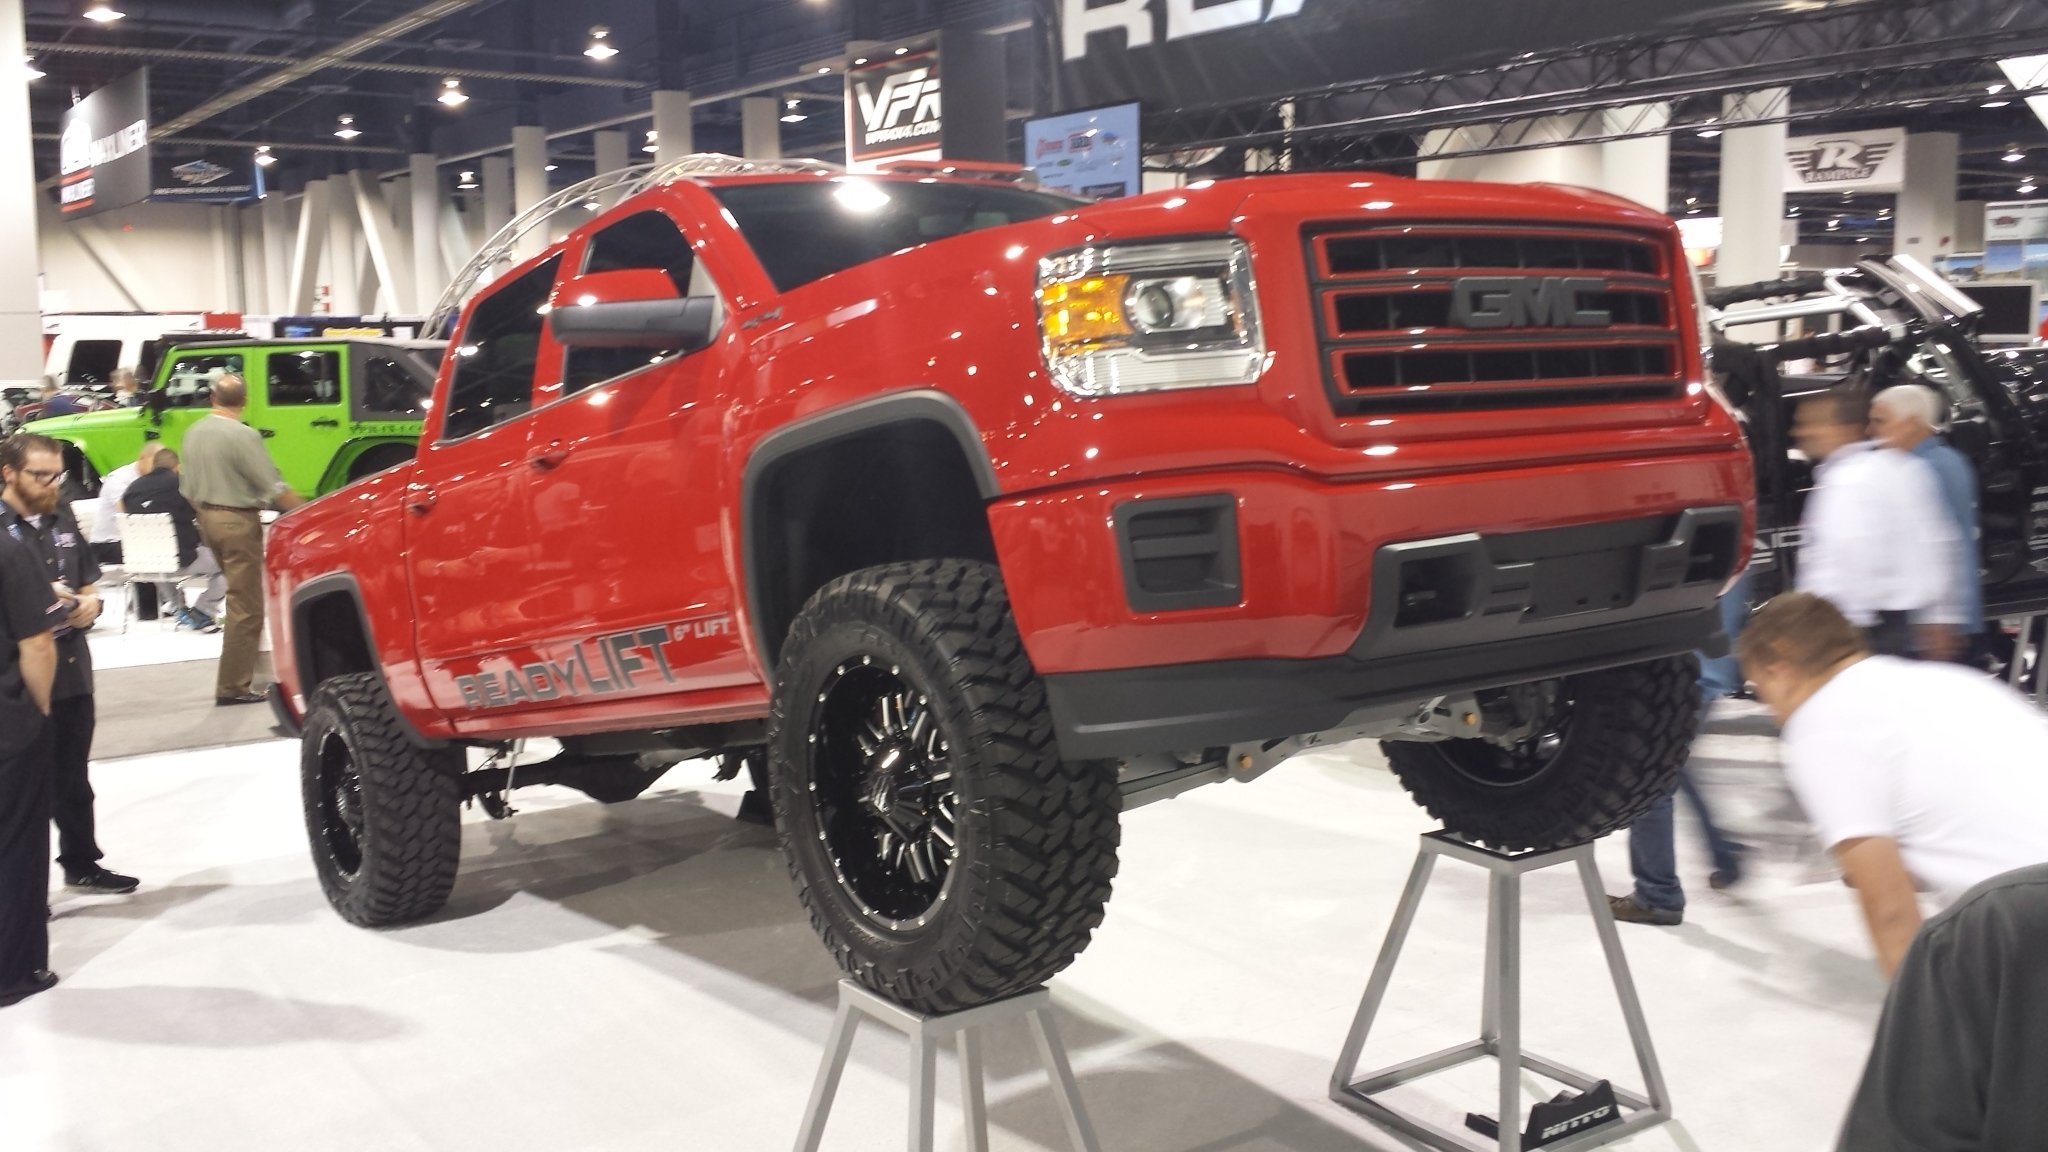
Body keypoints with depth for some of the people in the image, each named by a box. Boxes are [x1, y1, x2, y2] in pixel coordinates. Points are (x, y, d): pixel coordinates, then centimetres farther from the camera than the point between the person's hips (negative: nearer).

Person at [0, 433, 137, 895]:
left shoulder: (62, 519, 11)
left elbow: (89, 580, 20)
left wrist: (90, 603, -1)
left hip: (73, 670, 7)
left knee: (73, 779, 18)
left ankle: (81, 864, 31)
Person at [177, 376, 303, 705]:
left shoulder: (194, 432, 7)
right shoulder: (243, 436, -17)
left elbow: (189, 488, 14)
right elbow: (275, 488, -18)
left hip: (207, 517, 9)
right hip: (238, 521, -8)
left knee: (239, 596, 20)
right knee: (245, 607, -3)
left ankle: (241, 673, 27)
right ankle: (233, 687, -2)